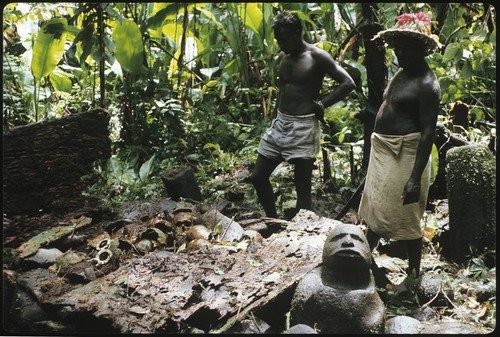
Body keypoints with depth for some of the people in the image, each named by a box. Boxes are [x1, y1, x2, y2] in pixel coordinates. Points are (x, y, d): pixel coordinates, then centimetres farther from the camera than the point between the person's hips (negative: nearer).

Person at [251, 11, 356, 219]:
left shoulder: (317, 57, -9)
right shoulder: (284, 57, 11)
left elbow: (348, 83, -13)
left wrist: (321, 104, -12)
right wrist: (278, 116, 12)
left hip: (303, 127, -7)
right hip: (279, 123, 7)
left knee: (302, 187, 0)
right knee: (258, 176, 9)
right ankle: (273, 222, 26)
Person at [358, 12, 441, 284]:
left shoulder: (426, 84, -18)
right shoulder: (402, 72, 10)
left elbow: (428, 132, -22)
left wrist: (416, 178, -27)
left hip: (405, 156, -9)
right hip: (383, 152, 9)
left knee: (406, 218, 2)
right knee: (375, 208, 21)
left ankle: (414, 274, 19)